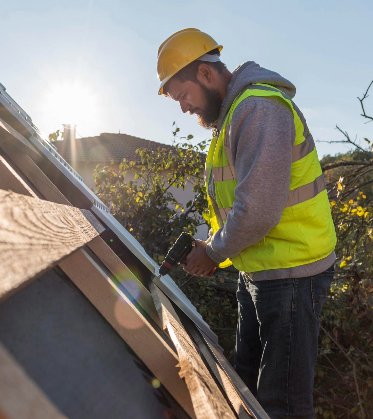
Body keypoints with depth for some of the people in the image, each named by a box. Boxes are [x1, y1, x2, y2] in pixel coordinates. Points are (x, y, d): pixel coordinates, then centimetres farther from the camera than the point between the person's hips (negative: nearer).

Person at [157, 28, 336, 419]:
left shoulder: (258, 108, -20)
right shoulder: (234, 112, 13)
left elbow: (259, 210, -27)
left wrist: (214, 252, -11)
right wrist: (214, 246, 5)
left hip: (291, 272, -10)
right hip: (259, 269, 10)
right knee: (247, 385, 21)